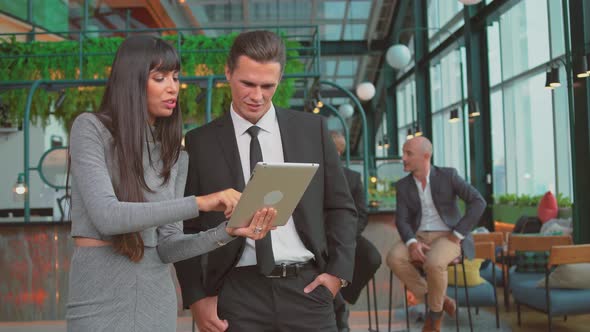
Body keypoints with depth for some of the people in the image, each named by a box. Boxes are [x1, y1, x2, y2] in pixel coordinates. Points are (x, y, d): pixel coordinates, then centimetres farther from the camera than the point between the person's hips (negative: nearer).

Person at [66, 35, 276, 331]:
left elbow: (166, 247, -2)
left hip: (157, 295, 4)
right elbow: (107, 217, -21)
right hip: (100, 294, -4)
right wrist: (199, 203, -26)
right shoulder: (91, 129, -8)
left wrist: (227, 231, -18)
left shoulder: (175, 155, 5)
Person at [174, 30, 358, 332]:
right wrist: (196, 297, -2)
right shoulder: (200, 142, 3)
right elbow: (186, 227, 5)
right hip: (238, 294, -1)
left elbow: (341, 208, 10)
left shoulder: (312, 129, 6)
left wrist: (337, 271, -1)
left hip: (306, 288, 1)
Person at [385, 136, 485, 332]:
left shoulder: (448, 175, -5)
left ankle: (434, 313, -9)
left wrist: (458, 235, -16)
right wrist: (412, 243, -23)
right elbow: (402, 220, -3)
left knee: (434, 263, -36)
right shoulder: (403, 185, 5)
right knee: (394, 258, -26)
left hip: (447, 237, -4)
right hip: (419, 238, 4)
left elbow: (478, 202, -11)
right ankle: (441, 300, -11)